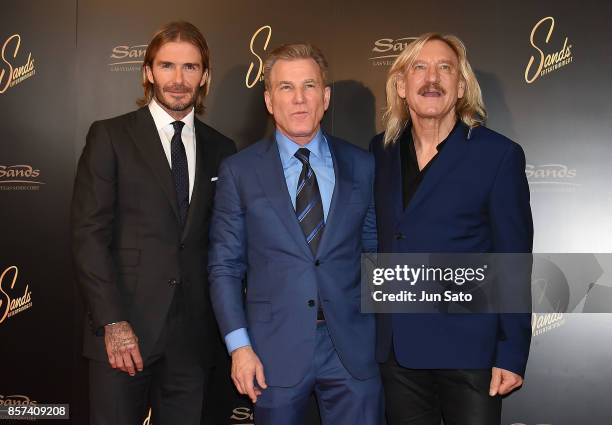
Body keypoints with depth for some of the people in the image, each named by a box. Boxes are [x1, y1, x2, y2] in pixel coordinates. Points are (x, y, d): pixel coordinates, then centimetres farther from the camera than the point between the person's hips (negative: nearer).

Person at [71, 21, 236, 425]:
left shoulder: (220, 149, 9)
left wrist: (222, 322, 5)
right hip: (123, 330, -3)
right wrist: (112, 322, -13)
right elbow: (89, 234, -7)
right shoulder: (110, 136, -1)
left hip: (193, 333, 3)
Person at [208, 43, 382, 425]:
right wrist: (239, 346, -7)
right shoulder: (239, 171, -1)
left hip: (353, 349, 1)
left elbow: (376, 253, 9)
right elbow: (224, 266, 0)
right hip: (274, 351, -1)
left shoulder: (362, 166, 4)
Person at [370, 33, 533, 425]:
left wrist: (512, 354, -9)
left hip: (468, 349, -4)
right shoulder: (381, 151, 5)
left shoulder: (499, 154, -8)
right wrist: (370, 330, 9)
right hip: (397, 348, 4)